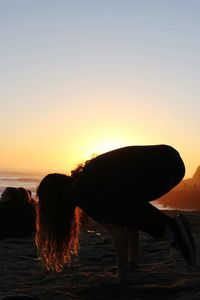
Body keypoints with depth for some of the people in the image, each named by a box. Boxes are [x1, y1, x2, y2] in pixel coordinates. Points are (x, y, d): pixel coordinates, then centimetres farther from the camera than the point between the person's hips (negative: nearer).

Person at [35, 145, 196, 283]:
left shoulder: (82, 192, -7)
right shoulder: (87, 179, 21)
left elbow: (120, 235, -8)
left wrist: (122, 277, 4)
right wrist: (133, 261, 32)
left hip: (162, 165, -10)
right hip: (170, 160, 10)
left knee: (106, 206, -14)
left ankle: (167, 230, -8)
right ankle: (171, 226, 10)